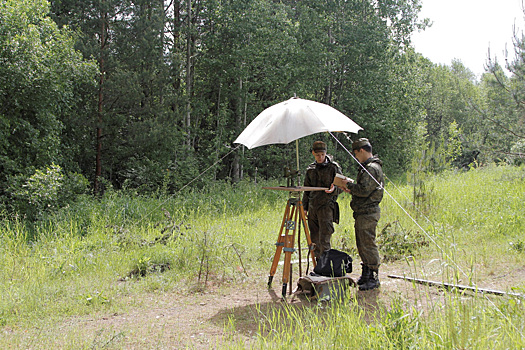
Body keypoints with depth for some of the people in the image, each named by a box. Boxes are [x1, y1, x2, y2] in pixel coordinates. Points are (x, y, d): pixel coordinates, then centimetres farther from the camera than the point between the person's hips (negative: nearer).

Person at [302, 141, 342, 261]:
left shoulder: (334, 167, -1)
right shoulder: (310, 169, 14)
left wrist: (334, 189, -23)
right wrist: (304, 207, 14)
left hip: (326, 206, -5)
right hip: (312, 207, 5)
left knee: (324, 239, -11)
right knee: (314, 239, 8)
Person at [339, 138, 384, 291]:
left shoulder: (371, 168, -15)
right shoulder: (367, 167, 18)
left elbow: (364, 191, -22)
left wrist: (350, 183, -9)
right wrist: (351, 190, 11)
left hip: (367, 213, -11)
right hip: (362, 213, 11)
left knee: (368, 245, -6)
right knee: (361, 245, 15)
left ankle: (374, 278, 0)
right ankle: (366, 274, 23)